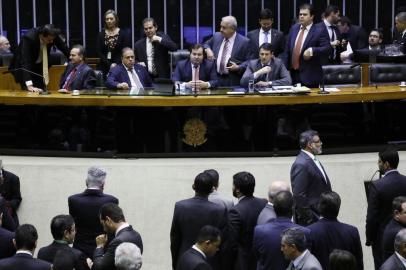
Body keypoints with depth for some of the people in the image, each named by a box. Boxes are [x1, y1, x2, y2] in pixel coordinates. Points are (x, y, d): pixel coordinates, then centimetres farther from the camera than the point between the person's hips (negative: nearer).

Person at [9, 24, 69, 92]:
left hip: (39, 65, 5)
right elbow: (25, 61, -39)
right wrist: (29, 86, -46)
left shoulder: (53, 35, -21)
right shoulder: (29, 38, -34)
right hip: (24, 66, -5)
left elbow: (65, 49, -3)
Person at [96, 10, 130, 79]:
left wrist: (116, 64, -12)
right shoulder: (101, 34, 7)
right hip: (104, 67, 2)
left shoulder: (123, 34, 2)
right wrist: (110, 64, -8)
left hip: (118, 66, -2)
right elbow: (99, 52, 2)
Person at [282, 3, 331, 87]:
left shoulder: (320, 30, -4)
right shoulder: (294, 28, 13)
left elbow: (327, 49, -11)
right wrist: (285, 69, 10)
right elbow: (287, 50, 16)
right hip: (292, 74, 5)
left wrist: (312, 50, -26)